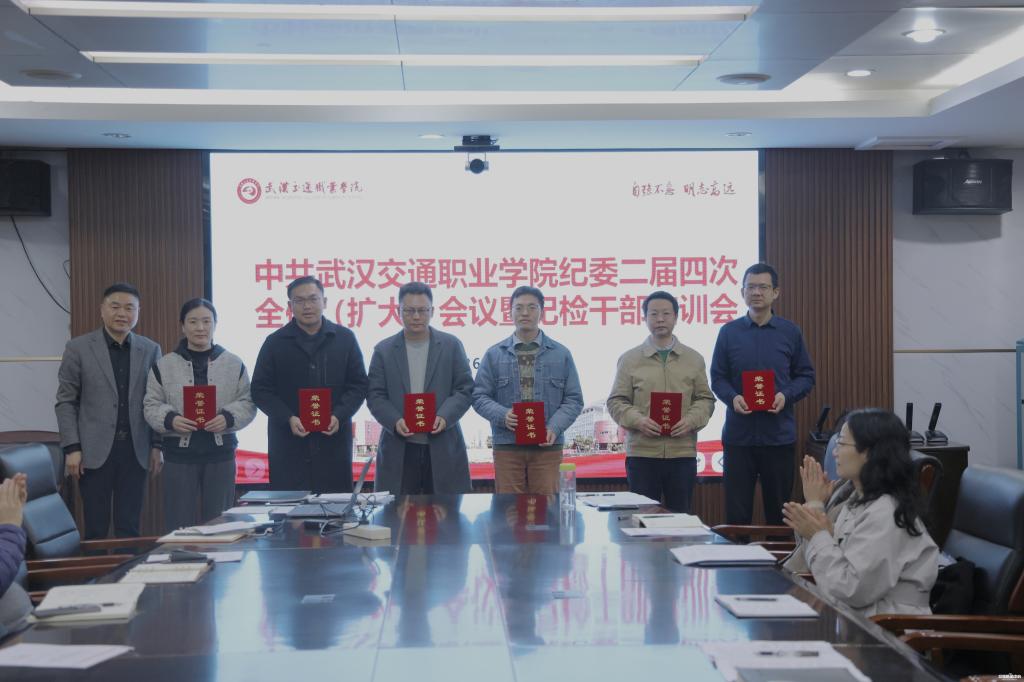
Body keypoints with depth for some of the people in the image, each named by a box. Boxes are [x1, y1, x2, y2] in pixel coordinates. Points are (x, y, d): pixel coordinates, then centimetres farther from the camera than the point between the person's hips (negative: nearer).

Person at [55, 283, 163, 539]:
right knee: (96, 529, 2)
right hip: (95, 450, -2)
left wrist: (157, 445, 4)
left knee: (129, 527, 5)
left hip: (135, 450, 2)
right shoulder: (78, 348, 1)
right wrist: (72, 448, -7)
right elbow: (66, 402, 0)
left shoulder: (150, 350, 7)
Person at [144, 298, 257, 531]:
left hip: (220, 453, 1)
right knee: (180, 523, 2)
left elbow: (247, 403, 5)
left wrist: (228, 418, -14)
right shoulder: (164, 365, 4)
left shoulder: (234, 363, 6)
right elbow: (151, 405, 4)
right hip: (179, 453, -1)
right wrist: (170, 419, -15)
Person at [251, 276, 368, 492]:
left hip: (334, 440, 1)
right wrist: (288, 419, -10)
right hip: (288, 444, -1)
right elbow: (260, 390, 5)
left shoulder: (345, 339, 9)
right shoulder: (275, 342, 7)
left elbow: (359, 385, 9)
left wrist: (338, 416, -8)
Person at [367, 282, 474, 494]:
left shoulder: (451, 345, 7)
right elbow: (374, 395, 5)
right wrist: (395, 421, -13)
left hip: (443, 448, 0)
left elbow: (465, 389, 3)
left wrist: (444, 417, -14)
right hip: (398, 450, 0)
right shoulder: (384, 350, 8)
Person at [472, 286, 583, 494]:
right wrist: (502, 415, -13)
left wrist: (554, 427, -9)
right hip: (507, 445, 0)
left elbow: (574, 399, 7)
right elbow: (480, 396, 7)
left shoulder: (561, 354, 8)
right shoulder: (494, 354, 8)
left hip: (547, 445, 0)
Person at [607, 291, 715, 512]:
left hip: (683, 453, 1)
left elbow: (705, 399, 10)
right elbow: (616, 402, 4)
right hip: (642, 453, -1)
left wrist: (691, 420, -10)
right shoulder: (629, 359, 6)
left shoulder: (694, 359, 11)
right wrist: (637, 420, -15)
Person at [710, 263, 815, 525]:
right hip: (739, 434, 0)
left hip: (779, 435, 0)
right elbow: (717, 377, 5)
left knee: (778, 510, 8)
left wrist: (786, 396, -12)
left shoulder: (790, 332, 4)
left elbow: (806, 376, 7)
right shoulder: (729, 332, 4)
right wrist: (732, 398, -15)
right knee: (736, 512, 3)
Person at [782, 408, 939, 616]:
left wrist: (819, 536, -13)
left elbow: (849, 590, -21)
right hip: (858, 617, 8)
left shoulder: (884, 514, -19)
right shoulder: (861, 500, 10)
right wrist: (826, 532, -3)